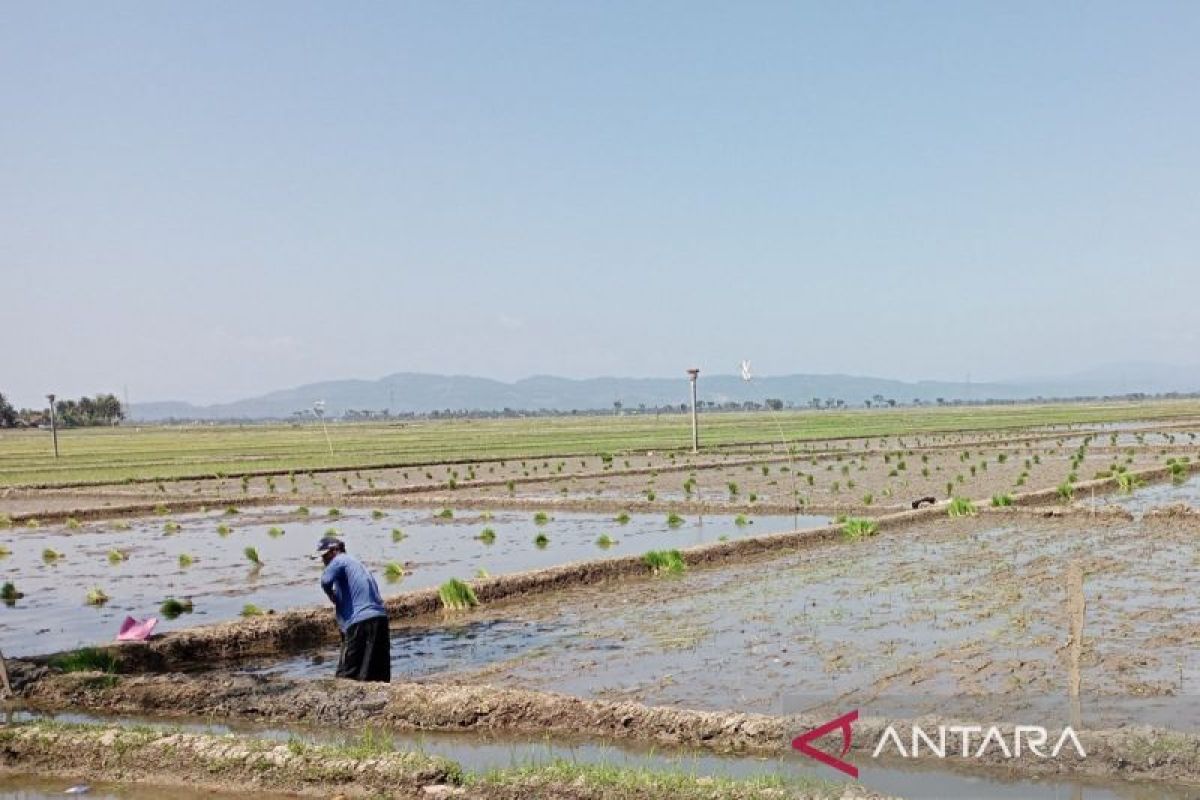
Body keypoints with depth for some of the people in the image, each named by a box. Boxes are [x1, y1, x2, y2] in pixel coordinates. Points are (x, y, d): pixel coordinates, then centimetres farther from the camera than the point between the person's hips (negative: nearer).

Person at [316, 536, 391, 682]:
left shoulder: (340, 560, 2)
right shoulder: (355, 562, 26)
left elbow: (326, 581, -18)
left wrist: (332, 596, 1)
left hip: (360, 621, -8)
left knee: (346, 675, -5)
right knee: (379, 678, 9)